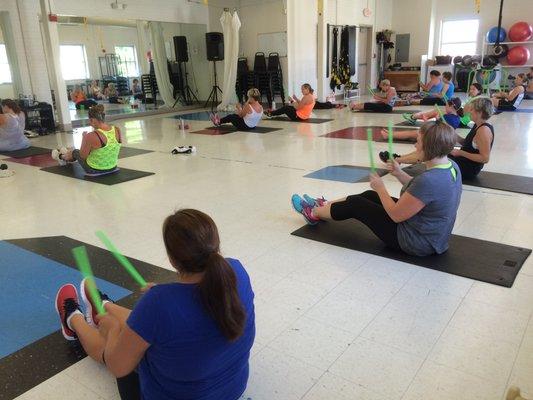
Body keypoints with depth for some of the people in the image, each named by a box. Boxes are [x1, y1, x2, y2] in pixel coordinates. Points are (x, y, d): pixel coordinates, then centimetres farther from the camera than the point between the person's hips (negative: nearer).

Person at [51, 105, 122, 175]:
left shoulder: (91, 136, -28)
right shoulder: (117, 130, -12)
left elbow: (82, 156, -13)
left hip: (94, 170, -5)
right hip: (112, 168, 5)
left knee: (75, 152, 26)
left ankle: (62, 157, 63)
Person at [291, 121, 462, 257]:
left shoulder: (429, 180, -33)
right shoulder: (451, 166, -4)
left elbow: (396, 215, -24)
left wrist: (380, 188, -9)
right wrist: (399, 173, 1)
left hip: (417, 243, -9)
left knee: (354, 204, 4)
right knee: (369, 195, 18)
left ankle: (314, 214, 30)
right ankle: (324, 206, 39)